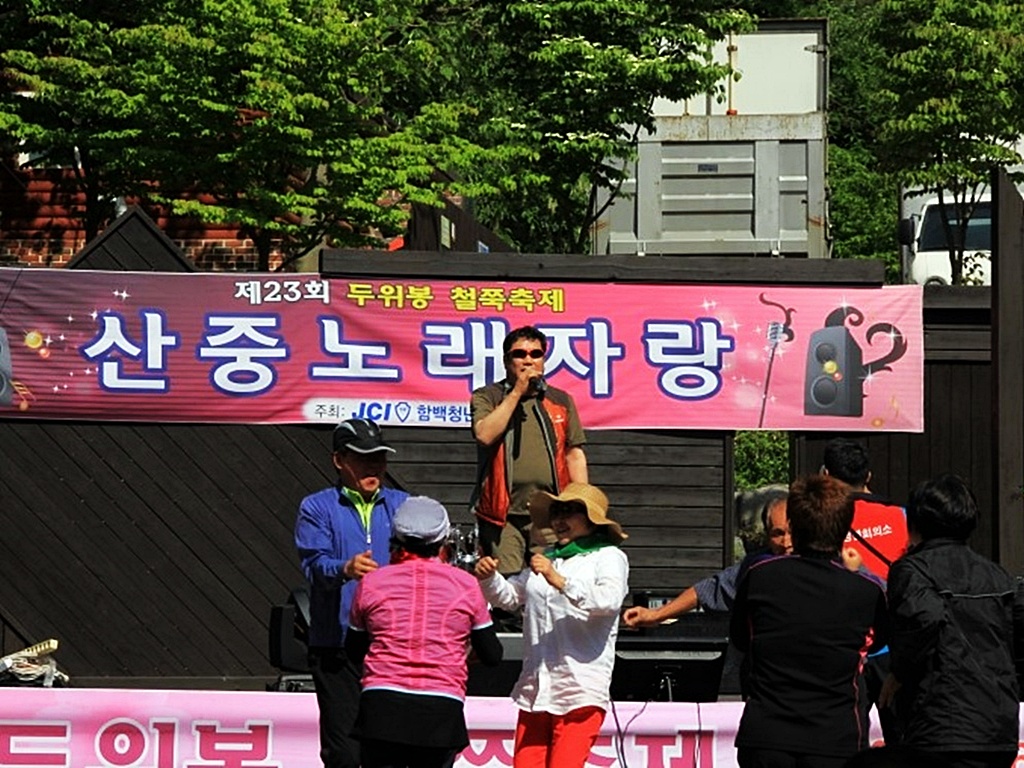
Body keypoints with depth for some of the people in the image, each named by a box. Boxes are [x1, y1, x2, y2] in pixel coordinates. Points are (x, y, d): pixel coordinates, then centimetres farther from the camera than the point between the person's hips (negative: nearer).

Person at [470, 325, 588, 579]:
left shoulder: (561, 401, 17)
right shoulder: (486, 398, 8)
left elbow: (574, 454, 15)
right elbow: (485, 435, -12)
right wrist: (516, 392, -7)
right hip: (503, 515, -2)